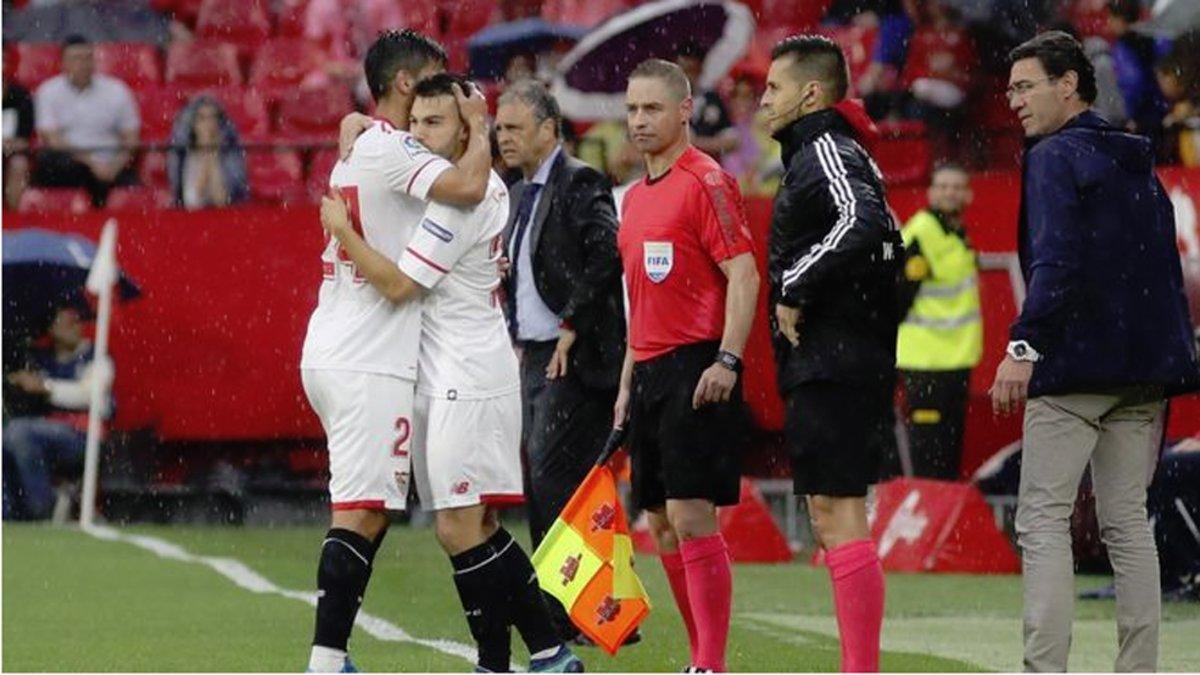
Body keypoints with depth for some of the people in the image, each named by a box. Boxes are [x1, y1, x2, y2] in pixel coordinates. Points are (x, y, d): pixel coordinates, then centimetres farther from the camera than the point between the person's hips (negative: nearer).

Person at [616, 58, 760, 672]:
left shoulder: (707, 182, -8)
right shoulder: (635, 197, 18)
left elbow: (743, 276, -14)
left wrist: (727, 360, -23)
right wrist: (626, 385, 22)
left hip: (696, 371, -9)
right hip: (651, 371, 9)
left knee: (691, 517, -12)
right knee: (661, 524, 8)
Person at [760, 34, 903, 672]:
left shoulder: (828, 152, -11)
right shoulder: (816, 154, 20)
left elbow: (860, 223, -30)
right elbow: (884, 238, 25)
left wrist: (795, 292, -21)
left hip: (832, 370, -11)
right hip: (823, 369, 11)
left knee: (838, 511, -12)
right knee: (827, 513, 12)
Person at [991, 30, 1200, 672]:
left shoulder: (1055, 157, -6)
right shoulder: (1139, 166, 19)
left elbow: (1057, 261, -19)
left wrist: (1025, 343, -24)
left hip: (1074, 364, -8)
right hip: (1144, 367, 8)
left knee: (1043, 521, -6)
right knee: (1127, 522, 10)